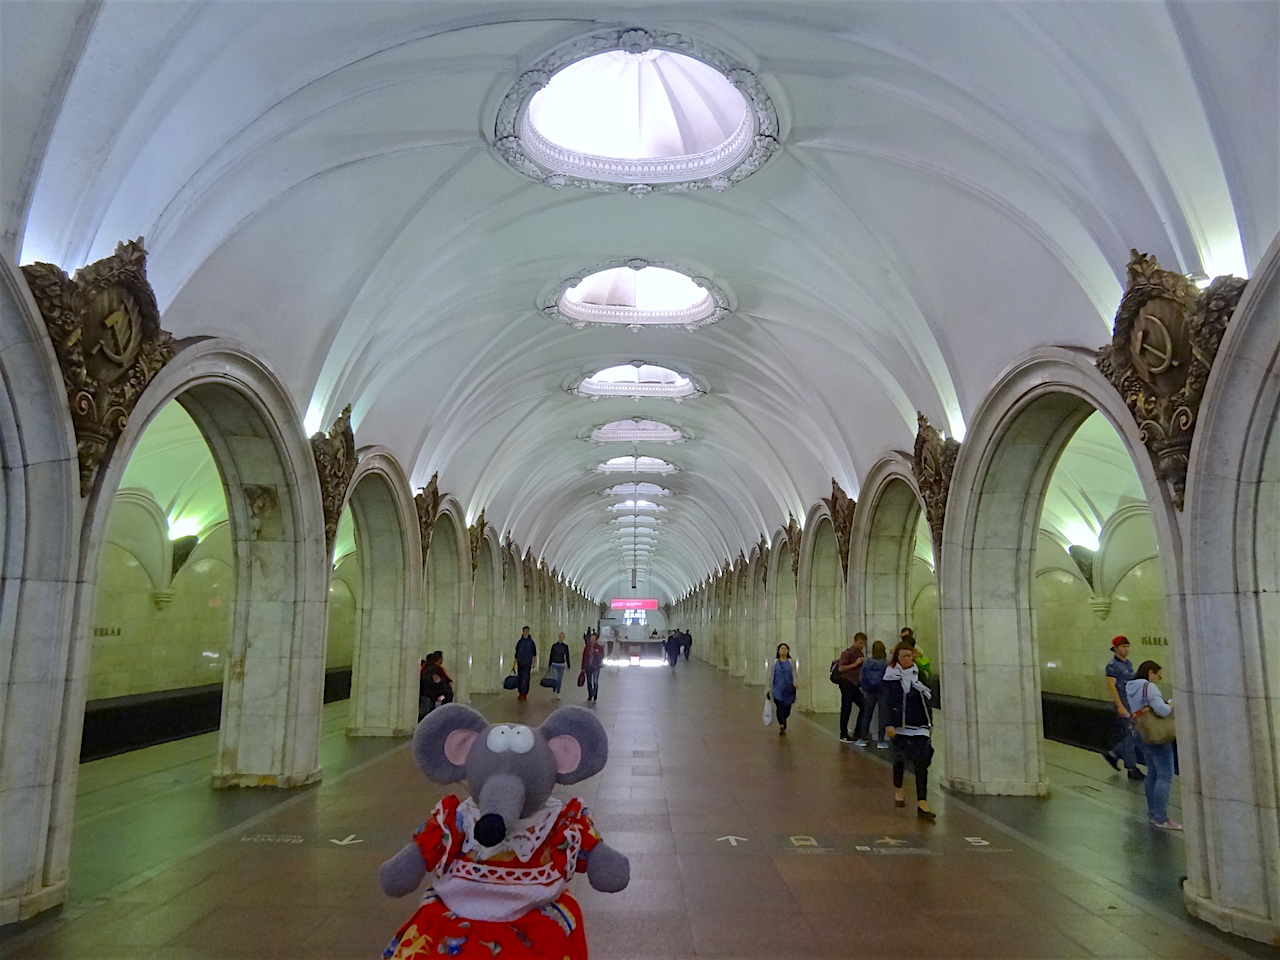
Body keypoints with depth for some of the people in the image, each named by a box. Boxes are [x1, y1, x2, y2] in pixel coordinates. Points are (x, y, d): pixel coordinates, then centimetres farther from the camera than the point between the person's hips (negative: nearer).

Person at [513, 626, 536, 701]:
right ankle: (521, 693, 14)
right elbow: (516, 653, 11)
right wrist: (515, 663, 10)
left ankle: (525, 694, 5)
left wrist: (533, 663, -8)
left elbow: (534, 653, -1)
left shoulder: (531, 642, 0)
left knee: (526, 679, -2)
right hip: (520, 663, 2)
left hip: (528, 663, -2)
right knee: (519, 679, 2)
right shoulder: (519, 642, 6)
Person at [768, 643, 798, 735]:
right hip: (778, 688, 0)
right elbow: (771, 675, 10)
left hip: (788, 688, 0)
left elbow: (794, 673, -5)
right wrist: (769, 688, 9)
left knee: (787, 708, 5)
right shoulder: (775, 662, 8)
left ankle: (782, 725, 30)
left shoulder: (791, 662, 6)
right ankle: (782, 725, -21)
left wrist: (795, 682, -22)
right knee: (780, 706, -15)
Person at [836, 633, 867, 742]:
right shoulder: (848, 653, -10)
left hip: (855, 684, 8)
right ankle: (843, 736, 3)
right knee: (846, 709, -3)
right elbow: (841, 668, -17)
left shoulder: (861, 654, 15)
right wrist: (855, 663, -18)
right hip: (847, 684, -8)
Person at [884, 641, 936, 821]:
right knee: (900, 758, 10)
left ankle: (922, 803, -8)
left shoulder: (918, 672, 9)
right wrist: (890, 724, -19)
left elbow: (928, 697, 17)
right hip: (901, 724, -3)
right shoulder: (892, 675, -5)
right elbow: (889, 702, -11)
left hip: (919, 725, 3)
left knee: (921, 761, -7)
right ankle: (898, 790, 35)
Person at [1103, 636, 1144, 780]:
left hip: (1134, 705, 8)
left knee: (1137, 735, 10)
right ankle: (1132, 769, 7)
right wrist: (1120, 706, -22)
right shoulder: (1112, 666, -11)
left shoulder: (1128, 663, 13)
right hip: (1124, 705, -8)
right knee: (1130, 735, -3)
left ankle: (1113, 754, 26)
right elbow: (1111, 686, -17)